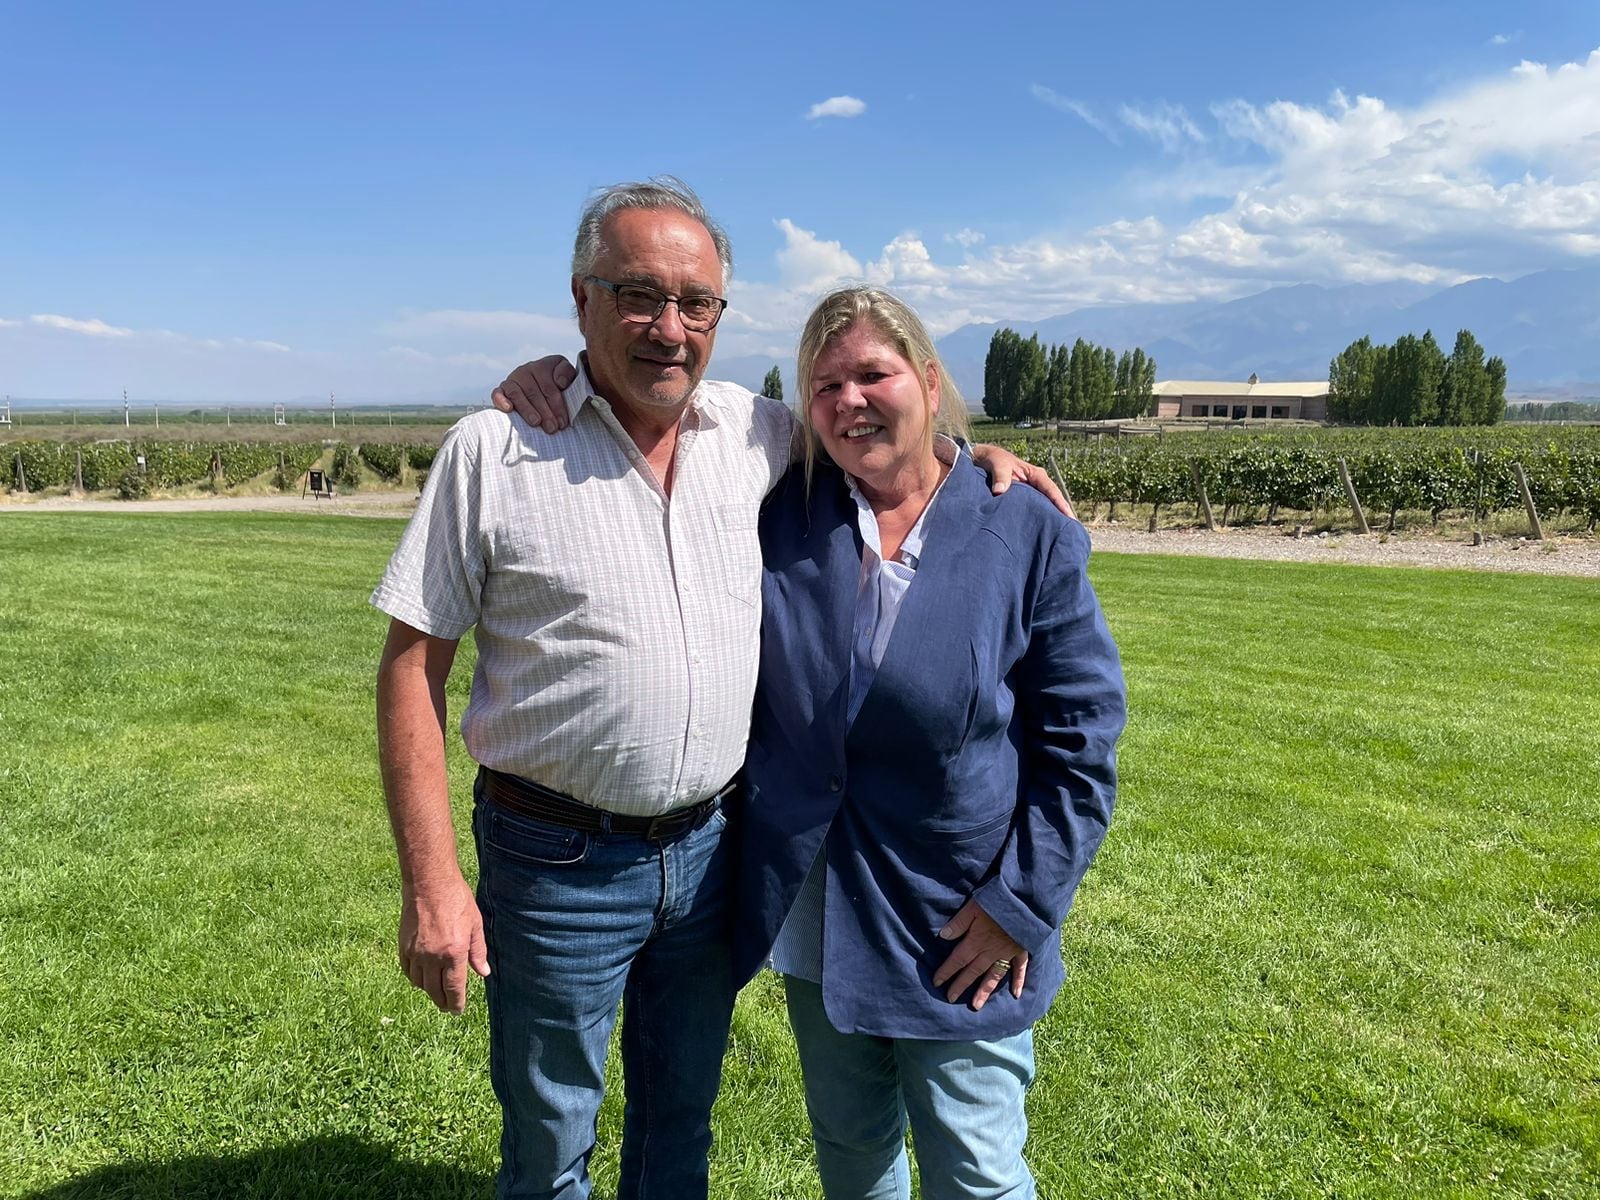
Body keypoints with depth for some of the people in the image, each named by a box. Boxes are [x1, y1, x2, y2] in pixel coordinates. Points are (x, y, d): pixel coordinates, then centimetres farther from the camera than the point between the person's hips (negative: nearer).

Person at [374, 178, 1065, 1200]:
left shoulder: (762, 434, 0)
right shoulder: (493, 452, -10)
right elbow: (413, 667, -9)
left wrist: (973, 455, -1)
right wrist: (433, 884, -13)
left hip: (712, 849, 3)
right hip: (558, 864, -3)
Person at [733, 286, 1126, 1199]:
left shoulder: (1030, 536, -9)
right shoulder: (779, 514, -3)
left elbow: (1082, 743, -7)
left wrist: (1019, 902, -11)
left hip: (959, 926, -3)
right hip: (809, 911, 3)